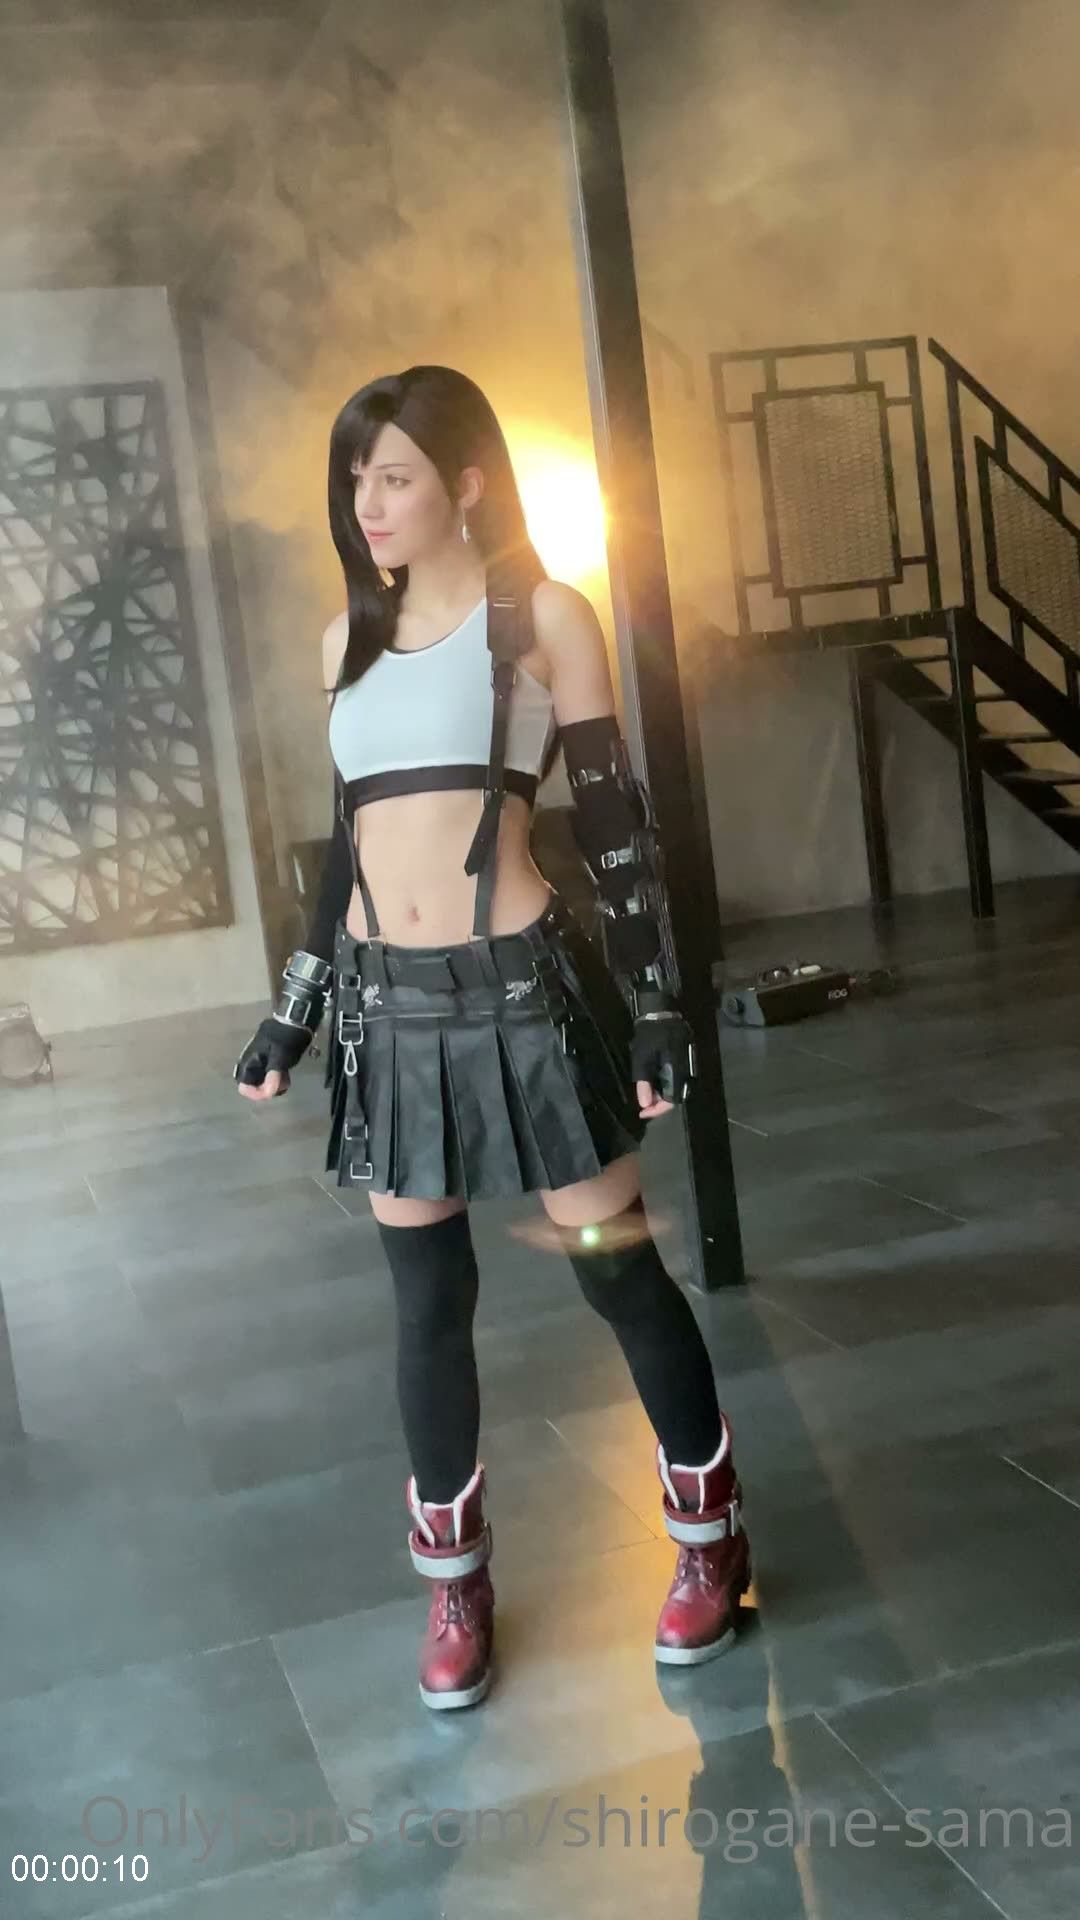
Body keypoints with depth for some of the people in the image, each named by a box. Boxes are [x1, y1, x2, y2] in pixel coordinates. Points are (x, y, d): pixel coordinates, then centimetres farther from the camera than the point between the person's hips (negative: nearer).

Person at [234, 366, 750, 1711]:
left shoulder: (543, 616, -1)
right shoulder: (347, 639, 12)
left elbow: (614, 822, -3)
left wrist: (656, 1004, -6)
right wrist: (294, 1010, 16)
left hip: (522, 988, -4)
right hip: (389, 1004, 4)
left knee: (616, 1269, 5)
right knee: (427, 1303, 10)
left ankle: (710, 1538, 27)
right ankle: (455, 1581, 28)